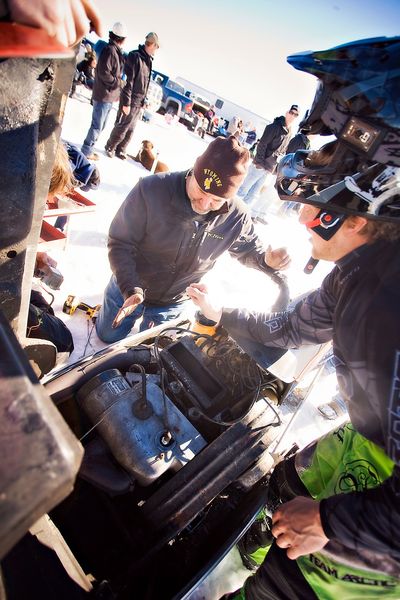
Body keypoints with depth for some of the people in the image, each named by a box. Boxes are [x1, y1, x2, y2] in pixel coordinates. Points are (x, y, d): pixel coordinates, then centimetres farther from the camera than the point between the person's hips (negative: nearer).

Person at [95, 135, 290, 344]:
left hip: (172, 304, 1)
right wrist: (131, 289, -36)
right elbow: (120, 243, -23)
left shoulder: (237, 217, -21)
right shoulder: (151, 189, -31)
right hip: (128, 288, -1)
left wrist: (266, 260, -24)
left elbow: (248, 250, -1)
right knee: (108, 335, 25)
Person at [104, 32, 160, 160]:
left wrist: (143, 101, 14)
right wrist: (126, 102, -20)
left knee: (130, 130, 12)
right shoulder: (135, 56, -13)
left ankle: (120, 150, 26)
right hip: (130, 101, -7)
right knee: (121, 128, 1)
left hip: (139, 103, 8)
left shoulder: (148, 60, 12)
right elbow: (128, 81, -17)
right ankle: (110, 147, 20)